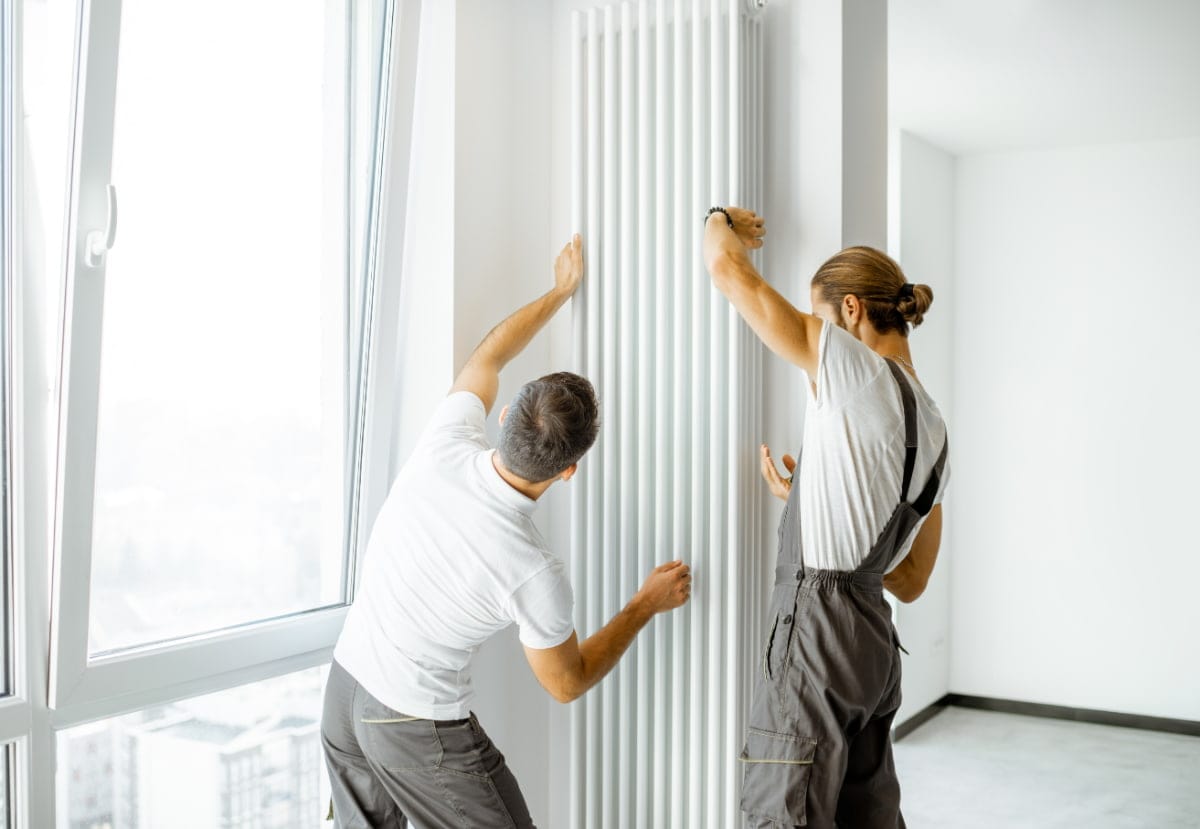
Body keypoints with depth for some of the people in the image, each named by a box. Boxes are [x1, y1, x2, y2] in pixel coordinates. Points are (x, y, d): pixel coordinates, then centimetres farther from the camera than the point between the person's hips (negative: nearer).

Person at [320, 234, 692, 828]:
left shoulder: (447, 445, -17)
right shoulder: (535, 575, -28)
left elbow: (487, 357, 6)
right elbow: (567, 684, -8)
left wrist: (559, 292, 18)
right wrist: (647, 605, 2)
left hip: (343, 687, 6)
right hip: (418, 727, -6)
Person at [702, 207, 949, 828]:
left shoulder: (856, 370, -9)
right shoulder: (934, 432, 13)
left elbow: (727, 268, -7)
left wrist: (721, 221, 15)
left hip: (815, 631, -9)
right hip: (876, 646, 9)